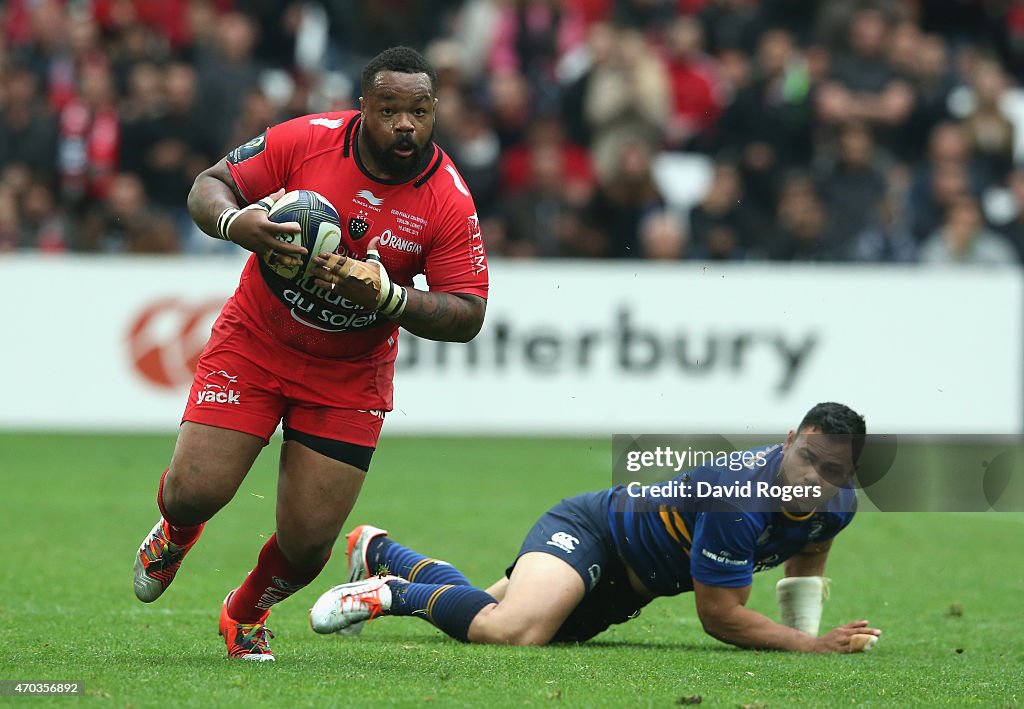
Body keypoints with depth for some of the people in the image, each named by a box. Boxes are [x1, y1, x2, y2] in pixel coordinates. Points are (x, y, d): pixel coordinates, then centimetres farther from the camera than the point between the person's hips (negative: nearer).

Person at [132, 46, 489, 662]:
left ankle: (247, 613, 33)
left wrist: (385, 296, -30)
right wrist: (236, 223, -30)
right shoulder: (306, 140, -16)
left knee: (308, 543, -4)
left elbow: (468, 316, -13)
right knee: (194, 491, -14)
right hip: (254, 342, -1)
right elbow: (209, 187, -6)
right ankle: (175, 536, 28)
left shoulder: (450, 202, -15)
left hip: (350, 378, 1)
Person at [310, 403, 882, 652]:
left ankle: (379, 551, 43)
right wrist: (812, 646, -30)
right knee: (513, 632, -37)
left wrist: (808, 631, 2)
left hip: (628, 585, 8)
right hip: (588, 531, -8)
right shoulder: (741, 495, -36)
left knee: (487, 614, 21)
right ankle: (391, 592, -11)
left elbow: (809, 553, 15)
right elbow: (720, 615, -29)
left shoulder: (838, 506, -11)